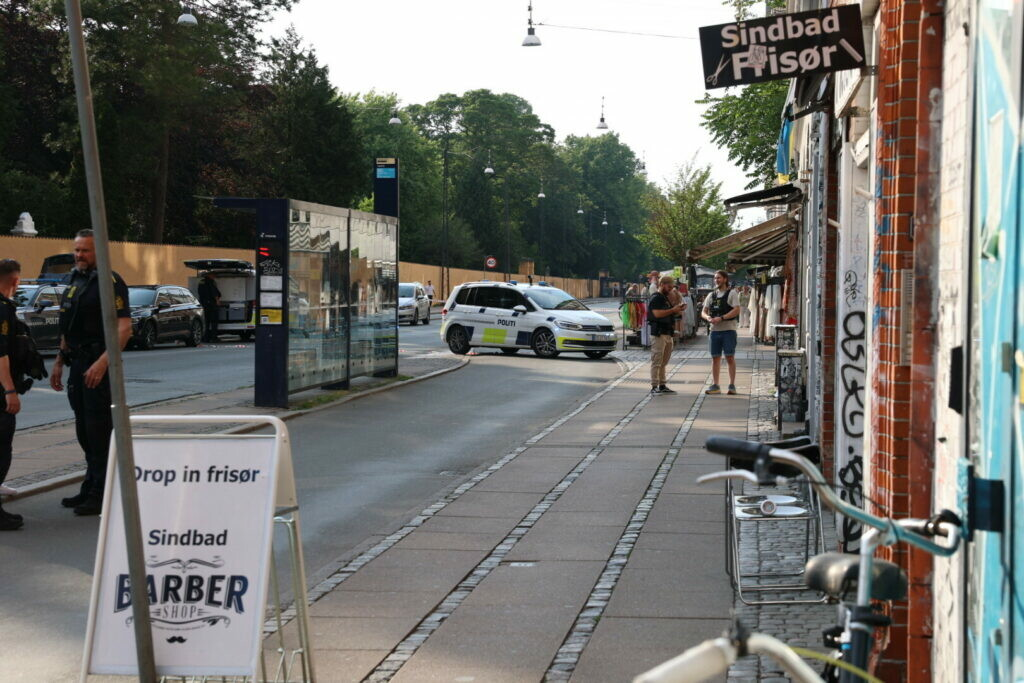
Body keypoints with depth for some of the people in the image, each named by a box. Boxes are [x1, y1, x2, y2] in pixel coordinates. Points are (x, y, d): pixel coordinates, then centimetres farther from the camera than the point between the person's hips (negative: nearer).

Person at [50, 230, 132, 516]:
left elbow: (124, 327, -19)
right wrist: (59, 363, 19)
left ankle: (101, 494, -3)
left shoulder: (110, 282, -12)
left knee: (99, 428, -7)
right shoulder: (73, 281, 15)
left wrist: (102, 362, -27)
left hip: (98, 365, -8)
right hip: (77, 363, 8)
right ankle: (90, 489, 22)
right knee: (84, 430, 13)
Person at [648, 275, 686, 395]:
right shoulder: (656, 298, -9)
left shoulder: (666, 298, 21)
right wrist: (673, 310, -18)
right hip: (658, 333, -10)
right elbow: (657, 313, -21)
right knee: (656, 361, -8)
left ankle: (662, 385, 16)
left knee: (664, 362, 12)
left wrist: (678, 310, 10)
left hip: (667, 333, 10)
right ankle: (654, 386, -8)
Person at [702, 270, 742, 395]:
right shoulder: (711, 295, 15)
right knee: (715, 358, 6)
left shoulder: (732, 293, -3)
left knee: (730, 357, -4)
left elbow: (736, 310, -14)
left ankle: (732, 385, 1)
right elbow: (703, 312, 14)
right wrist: (708, 317, -10)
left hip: (728, 329, -5)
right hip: (714, 330, 5)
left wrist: (721, 318, -21)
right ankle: (715, 386, 11)